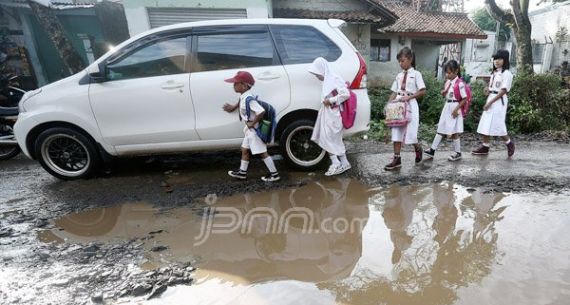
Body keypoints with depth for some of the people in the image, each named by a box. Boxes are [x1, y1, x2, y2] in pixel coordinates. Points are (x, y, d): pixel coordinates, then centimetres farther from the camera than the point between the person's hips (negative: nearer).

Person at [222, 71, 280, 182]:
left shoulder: (249, 99, -26)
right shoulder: (243, 96, 3)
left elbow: (261, 111, -37)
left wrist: (253, 123, -26)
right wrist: (233, 107, 31)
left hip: (254, 130, -10)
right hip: (250, 129, 10)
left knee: (262, 152, -2)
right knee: (244, 150, 19)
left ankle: (274, 174, 9)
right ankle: (242, 172, 33)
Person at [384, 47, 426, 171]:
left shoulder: (416, 74, -1)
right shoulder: (399, 75, 13)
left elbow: (422, 91, -7)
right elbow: (394, 92, 11)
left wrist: (409, 97, -18)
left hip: (410, 105, -5)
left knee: (410, 134, -6)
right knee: (397, 132, 0)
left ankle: (418, 149, 27)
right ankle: (396, 159, 5)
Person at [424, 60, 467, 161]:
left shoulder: (460, 83, -15)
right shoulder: (448, 82, 7)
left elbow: (464, 99, -14)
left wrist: (456, 109, -19)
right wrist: (443, 93, -3)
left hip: (454, 108, -7)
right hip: (446, 108, 7)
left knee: (454, 132, 1)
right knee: (441, 130, 9)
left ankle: (458, 153, 15)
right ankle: (432, 150, 11)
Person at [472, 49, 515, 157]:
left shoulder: (506, 73, -10)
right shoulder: (494, 73, 15)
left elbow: (503, 90, -16)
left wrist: (490, 102, -20)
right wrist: (487, 89, 0)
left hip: (499, 101, -8)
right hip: (491, 99, 8)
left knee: (497, 125, -6)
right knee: (486, 124, 6)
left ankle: (509, 144, 16)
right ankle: (485, 147, 12)